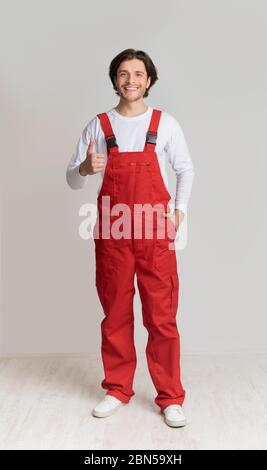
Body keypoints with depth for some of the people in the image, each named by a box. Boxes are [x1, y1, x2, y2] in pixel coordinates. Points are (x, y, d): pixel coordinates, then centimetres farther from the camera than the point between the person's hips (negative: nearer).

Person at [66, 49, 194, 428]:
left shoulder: (166, 123, 3)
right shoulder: (98, 125, 5)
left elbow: (186, 169, 13)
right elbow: (72, 179, 3)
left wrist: (179, 210, 0)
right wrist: (86, 168, -19)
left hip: (156, 235, -1)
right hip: (112, 236, 1)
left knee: (162, 317, 0)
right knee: (115, 315, 9)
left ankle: (170, 398, 12)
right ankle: (117, 390, 24)